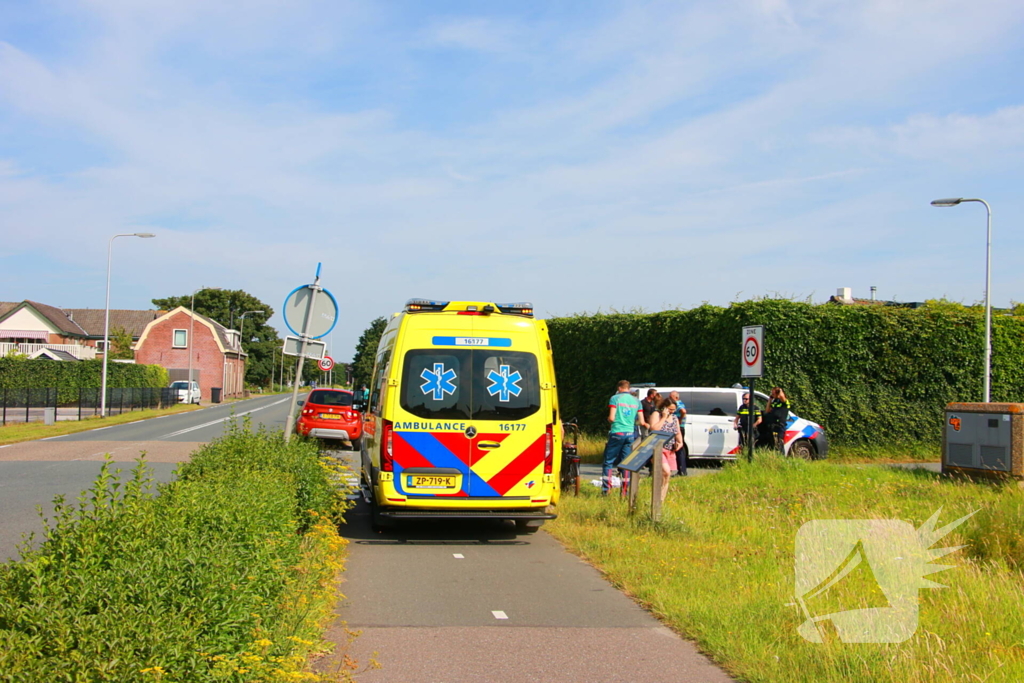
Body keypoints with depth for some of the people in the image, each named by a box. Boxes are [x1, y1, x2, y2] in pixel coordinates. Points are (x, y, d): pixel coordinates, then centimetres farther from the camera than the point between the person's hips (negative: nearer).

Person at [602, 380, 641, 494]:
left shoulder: (615, 398, -2)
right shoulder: (636, 401, 10)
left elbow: (611, 418, -10)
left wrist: (609, 420, 13)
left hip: (617, 433, -4)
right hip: (630, 434, 4)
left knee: (609, 462, 4)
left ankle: (605, 489, -2)